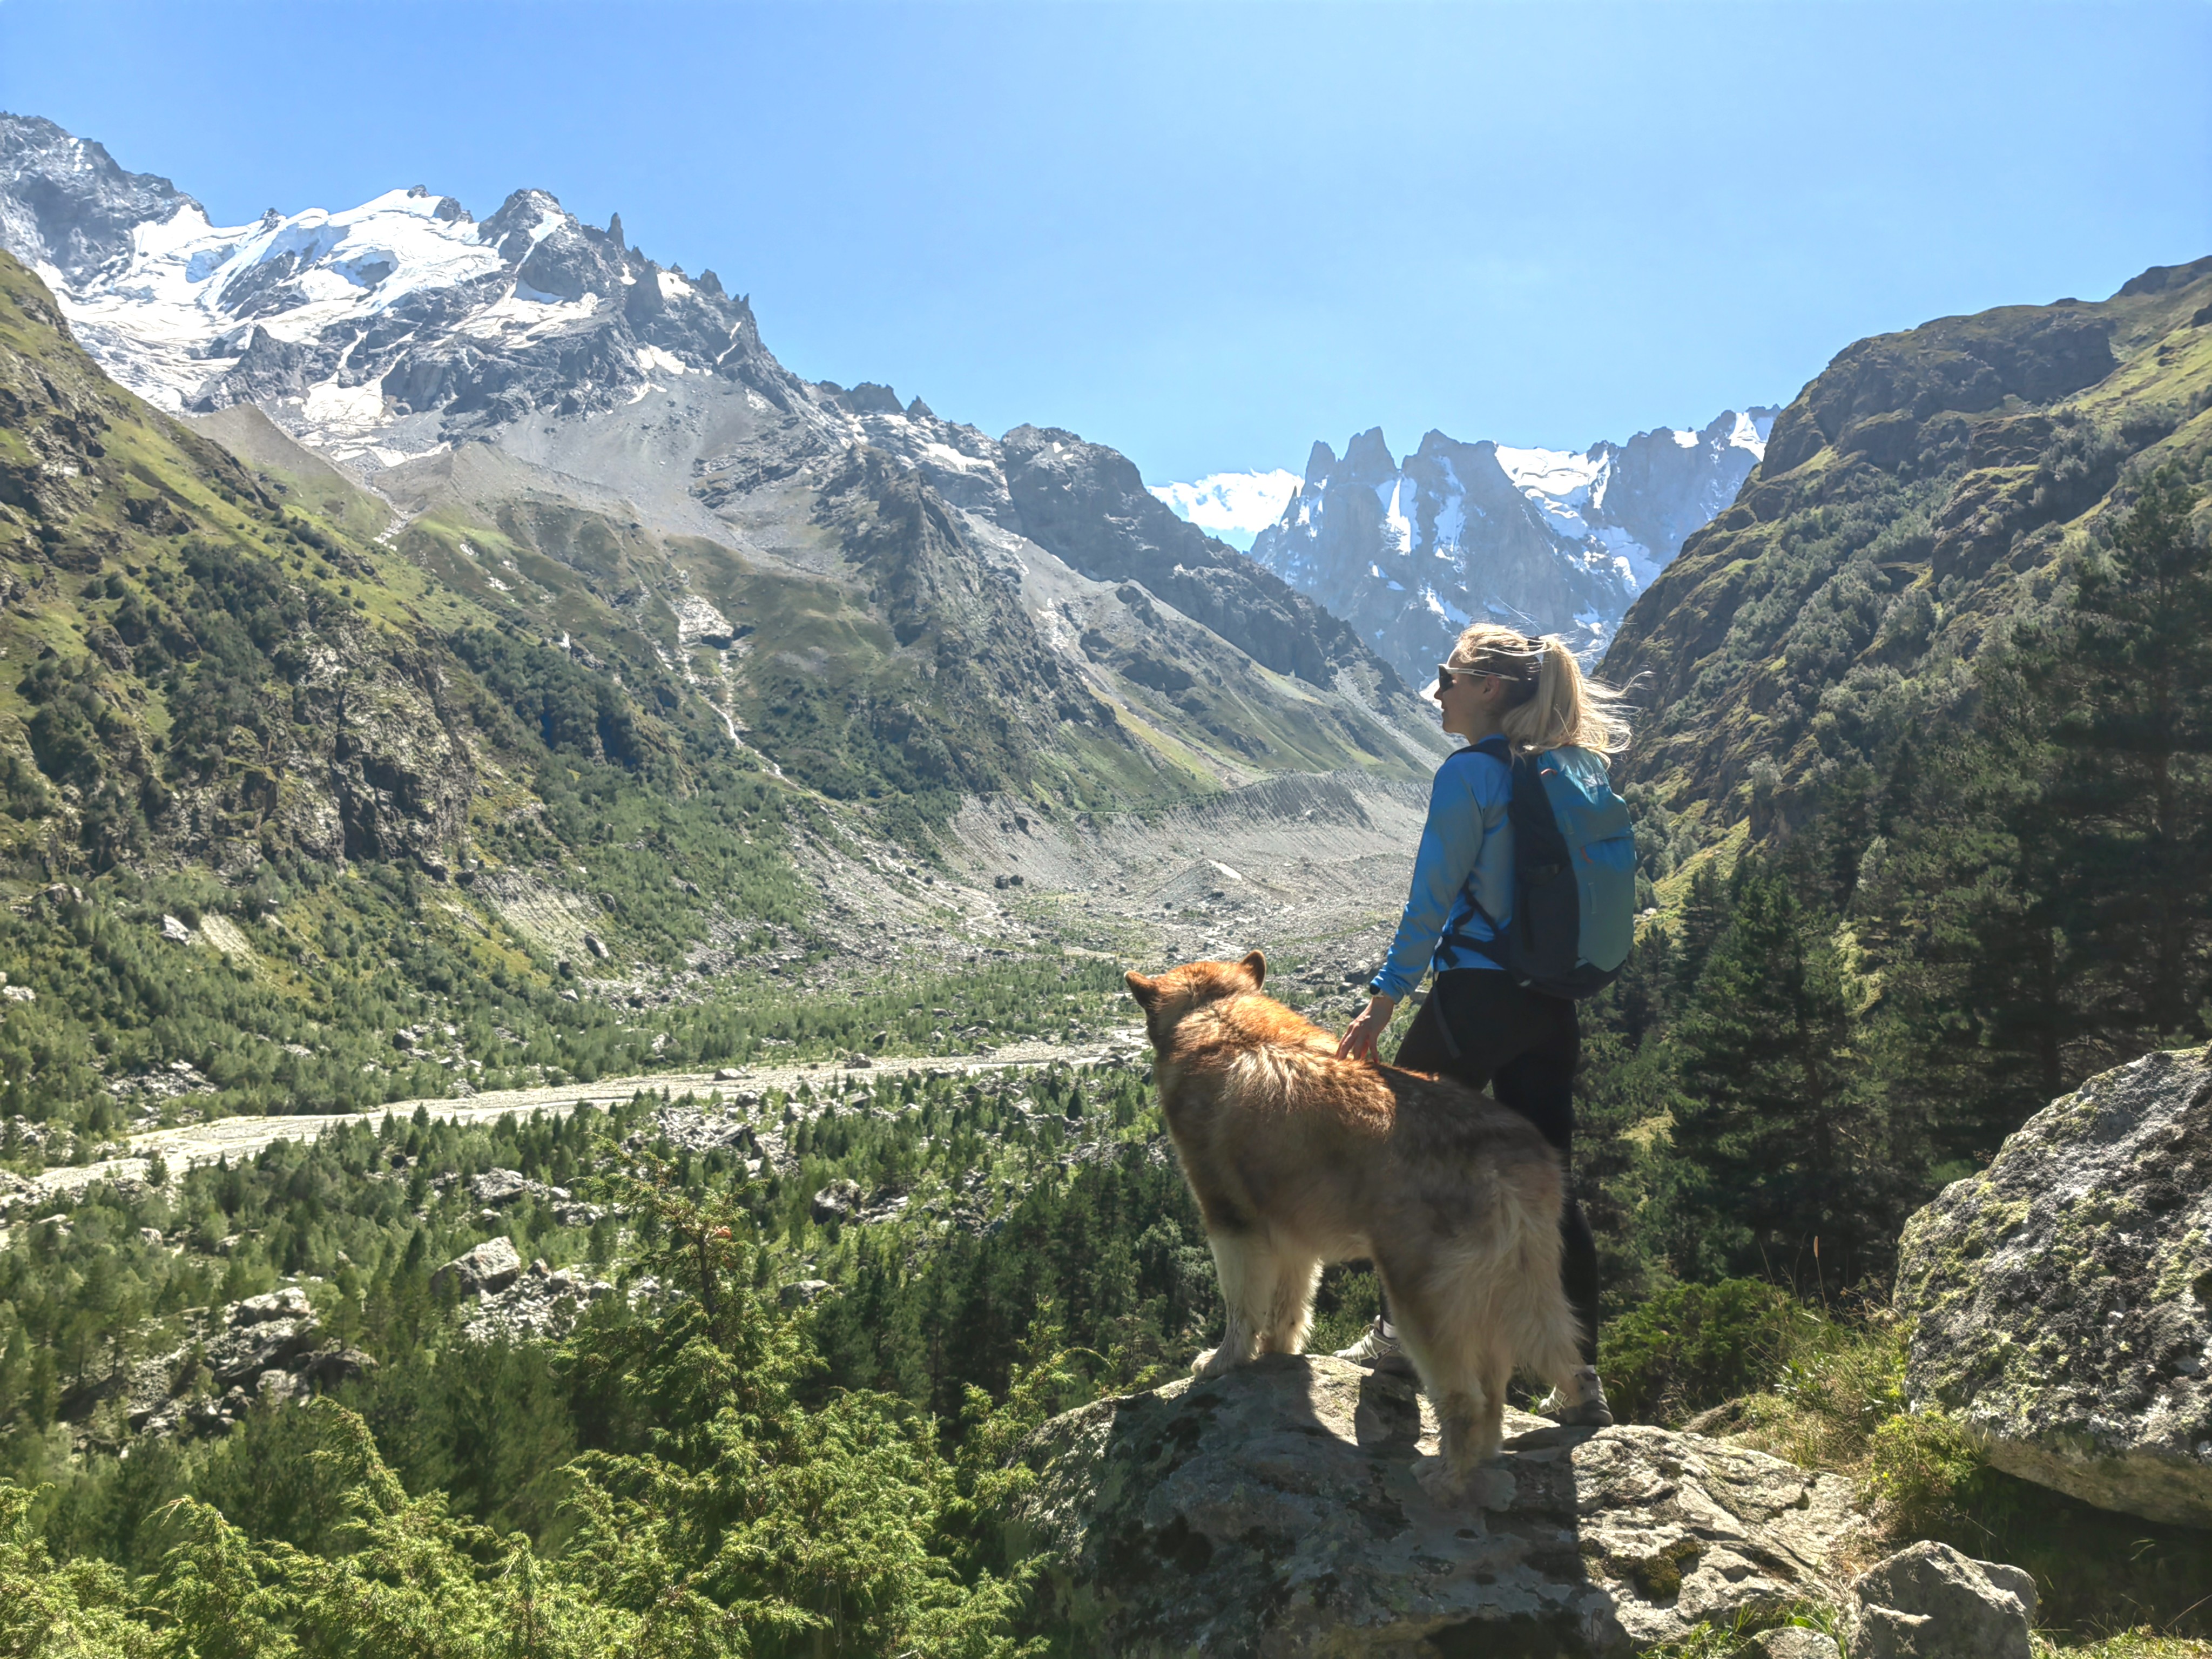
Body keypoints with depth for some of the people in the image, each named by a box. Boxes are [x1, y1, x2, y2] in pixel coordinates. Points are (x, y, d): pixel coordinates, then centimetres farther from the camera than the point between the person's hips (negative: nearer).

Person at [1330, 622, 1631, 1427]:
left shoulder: (1470, 774, -12)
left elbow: (1431, 901, -13)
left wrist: (1382, 1004, -8)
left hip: (1476, 997, -7)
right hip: (1553, 1006, 7)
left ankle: (1397, 1332, 21)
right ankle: (1582, 1380, 13)